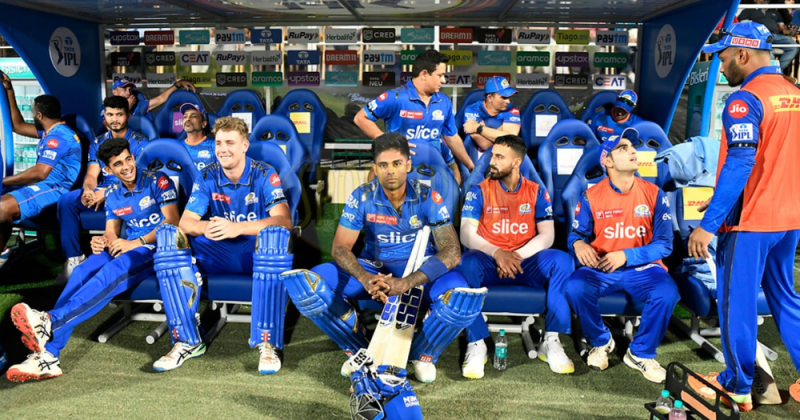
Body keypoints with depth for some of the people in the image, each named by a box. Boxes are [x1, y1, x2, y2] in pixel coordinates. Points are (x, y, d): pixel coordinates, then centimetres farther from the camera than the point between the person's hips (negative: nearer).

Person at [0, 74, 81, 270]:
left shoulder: (57, 136, -17)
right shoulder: (53, 131, 16)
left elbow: (40, 172, -25)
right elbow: (18, 126, 27)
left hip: (56, 189, -12)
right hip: (47, 184, 12)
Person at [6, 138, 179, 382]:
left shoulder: (158, 181, -4)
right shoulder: (112, 195, 15)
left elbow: (172, 221, -11)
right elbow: (111, 234, 14)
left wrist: (136, 243, -19)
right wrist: (102, 242, -12)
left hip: (157, 247, -5)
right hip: (127, 248, 5)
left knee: (111, 272, -35)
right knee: (82, 272, -23)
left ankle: (50, 320, -44)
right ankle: (48, 354, -31)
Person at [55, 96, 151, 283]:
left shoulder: (140, 142, -3)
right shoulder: (98, 143, 14)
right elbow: (91, 174, 4)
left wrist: (107, 193, -26)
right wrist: (88, 189, -23)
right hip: (101, 191, 5)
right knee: (66, 200, -18)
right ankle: (73, 258, -14)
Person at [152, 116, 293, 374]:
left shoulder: (264, 175, -7)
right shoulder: (207, 177, 3)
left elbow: (284, 220, -22)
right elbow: (185, 221, -5)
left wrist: (238, 228, -36)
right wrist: (205, 227, -30)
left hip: (257, 252, -3)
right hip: (219, 254, 4)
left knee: (275, 235, -37)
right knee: (168, 235, -18)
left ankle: (267, 343, -33)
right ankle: (187, 341, -19)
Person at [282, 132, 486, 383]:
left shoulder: (428, 197, -13)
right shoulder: (362, 197, -9)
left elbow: (452, 251, -20)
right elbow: (340, 248, -10)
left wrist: (405, 284, -35)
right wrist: (366, 279, -33)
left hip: (419, 270, -1)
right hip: (373, 268, 2)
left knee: (464, 300, -34)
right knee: (303, 284, -21)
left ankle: (423, 354, -1)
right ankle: (358, 350, 2)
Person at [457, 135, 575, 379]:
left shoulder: (536, 192, 6)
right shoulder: (480, 191, 2)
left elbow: (547, 235, -3)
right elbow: (466, 234, -8)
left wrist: (517, 256, -19)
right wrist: (496, 253, -25)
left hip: (526, 263, 2)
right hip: (489, 263, -1)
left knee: (562, 260, -26)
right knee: (467, 263, -34)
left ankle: (551, 341, -18)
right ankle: (476, 344, -25)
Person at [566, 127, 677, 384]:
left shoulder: (654, 194, -1)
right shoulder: (591, 196, 0)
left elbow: (664, 244, -4)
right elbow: (577, 233, 8)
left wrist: (626, 256, -18)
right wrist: (578, 244, -18)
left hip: (642, 268, 0)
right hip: (600, 270, 0)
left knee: (667, 292, -30)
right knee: (575, 288, -29)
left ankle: (640, 354, -3)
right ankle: (601, 342, 3)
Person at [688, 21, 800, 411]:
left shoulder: (745, 99, -14)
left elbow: (739, 166, -22)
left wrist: (708, 225, -21)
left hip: (749, 221, -8)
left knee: (737, 302, 5)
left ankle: (737, 387, 17)